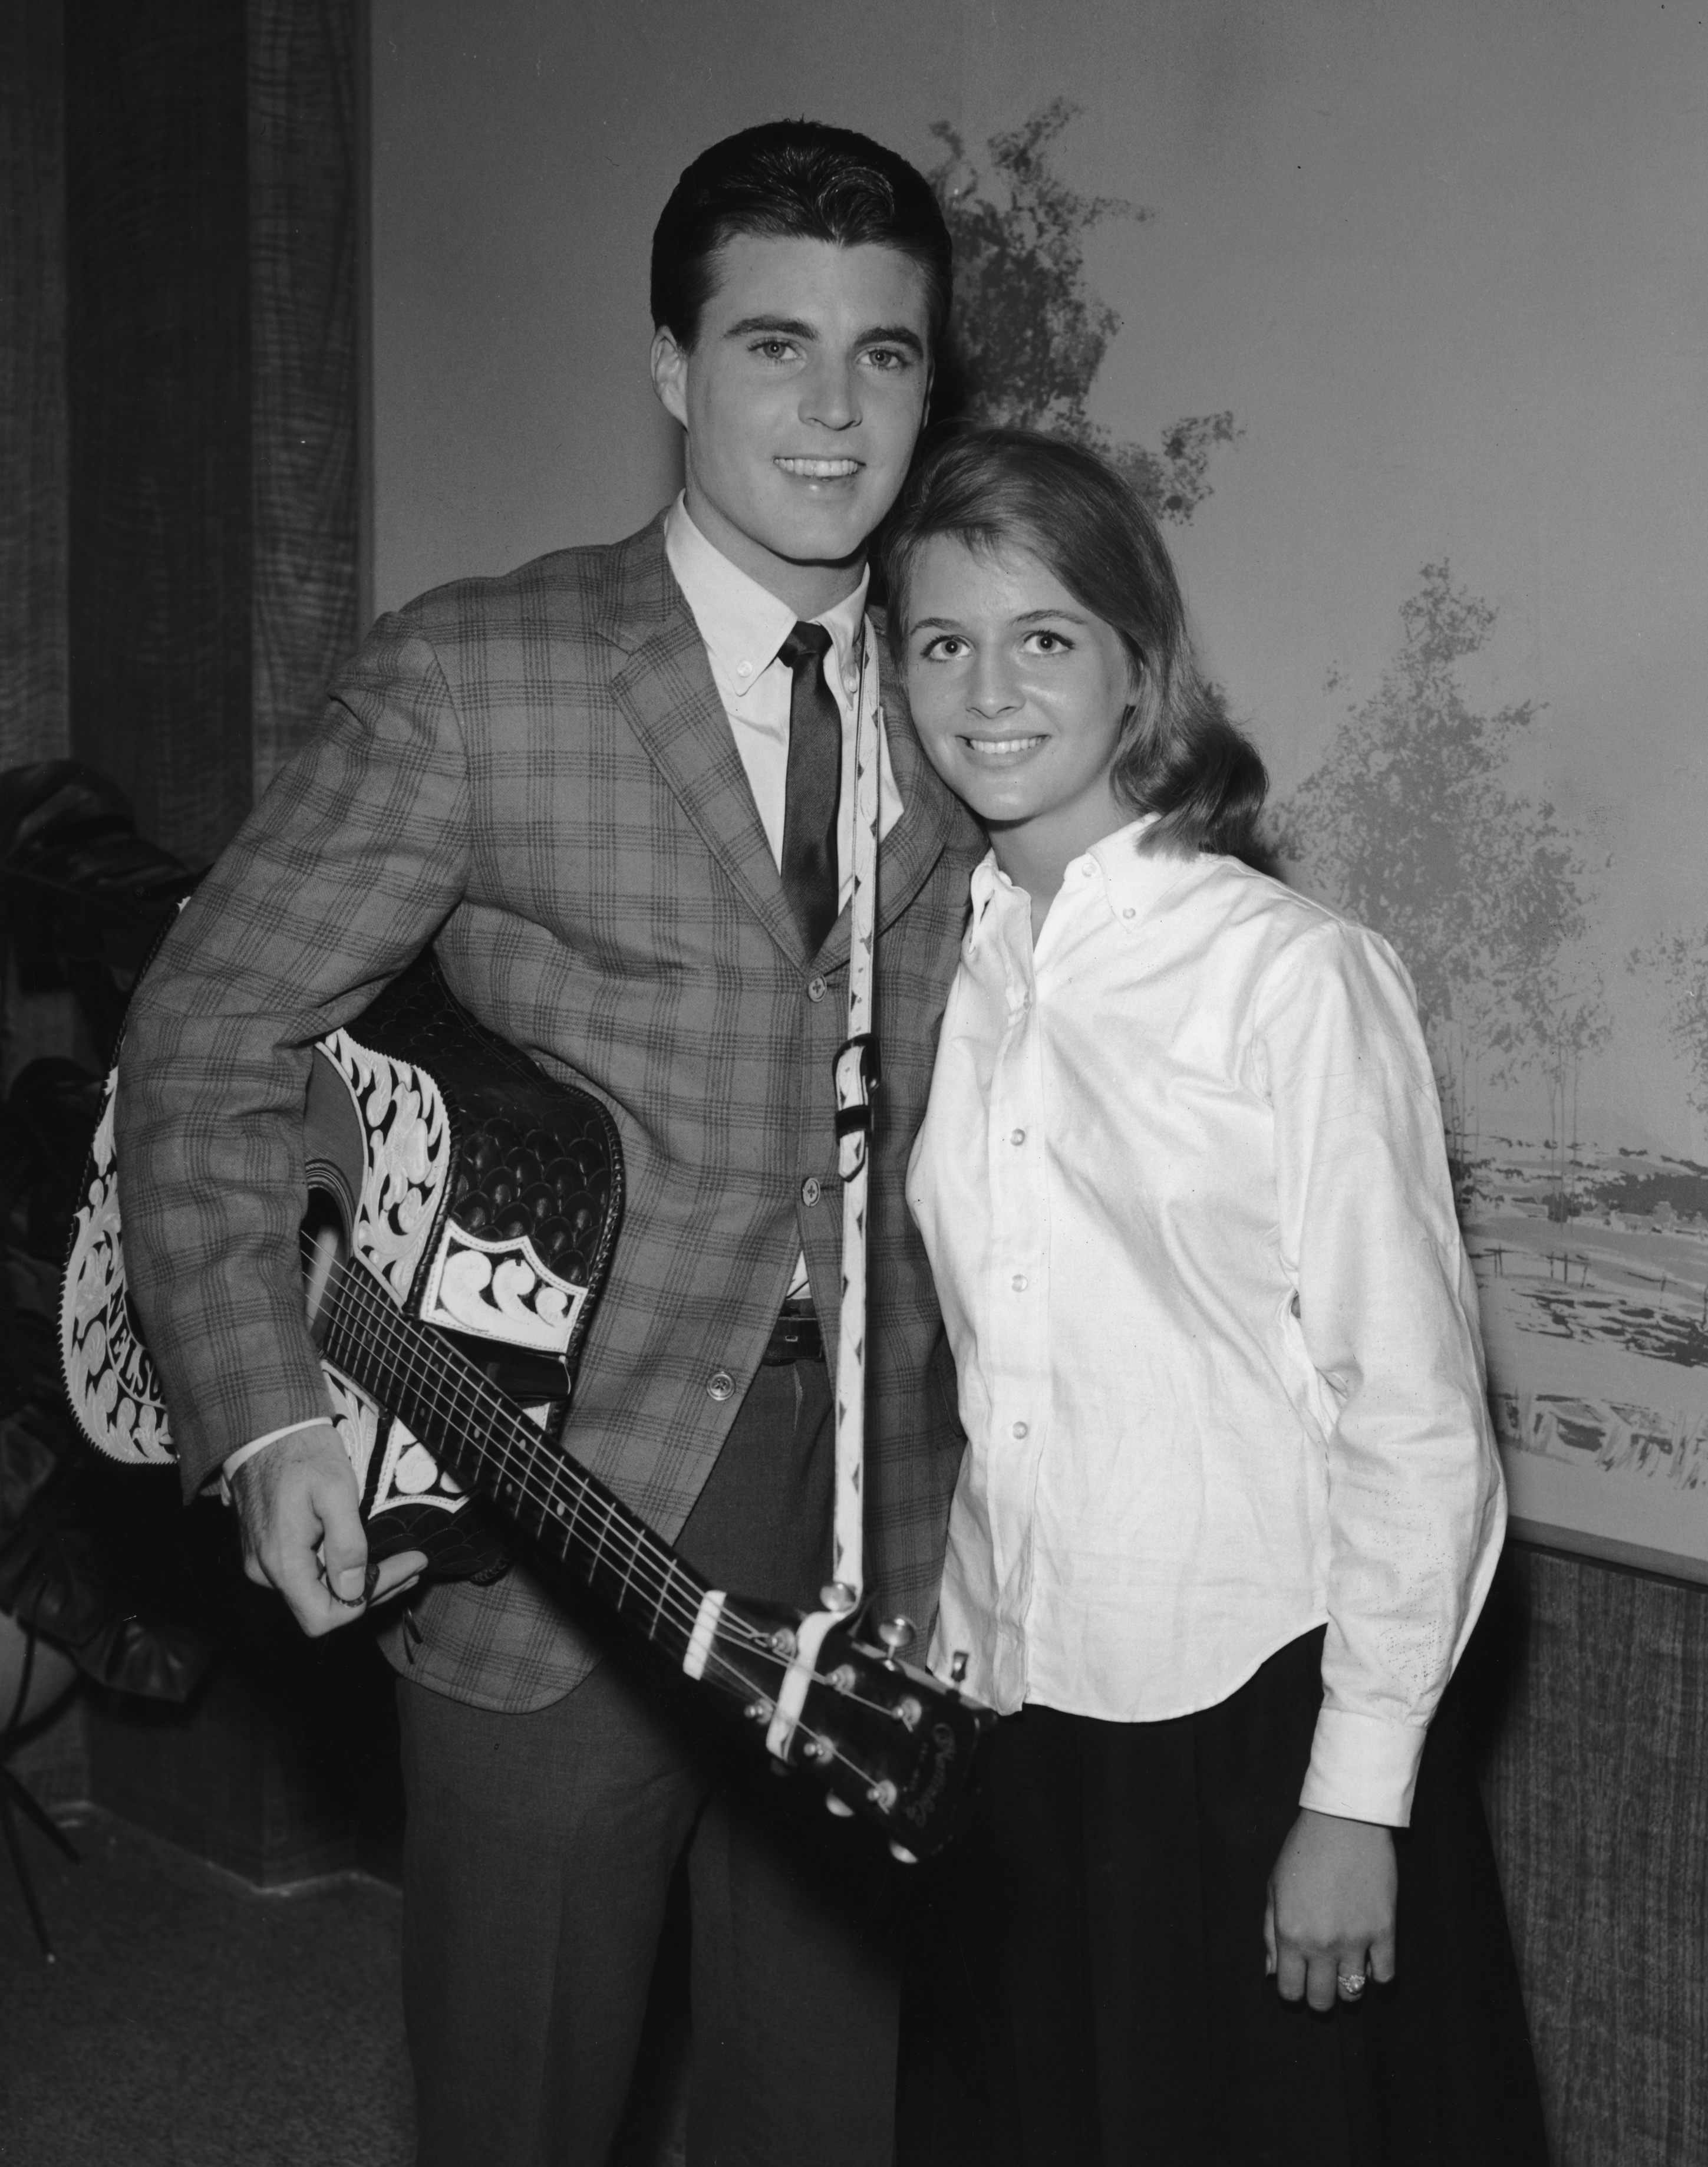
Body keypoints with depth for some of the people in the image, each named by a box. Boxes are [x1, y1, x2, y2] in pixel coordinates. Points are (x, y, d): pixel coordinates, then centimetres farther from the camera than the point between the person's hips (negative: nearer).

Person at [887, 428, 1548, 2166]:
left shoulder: (1297, 976, -12)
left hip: (1258, 1719, -5)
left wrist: (1358, 1798, -10)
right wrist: (944, 1668, 7)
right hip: (1010, 1718, 5)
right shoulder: (940, 977, 4)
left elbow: (1416, 1415, -11)